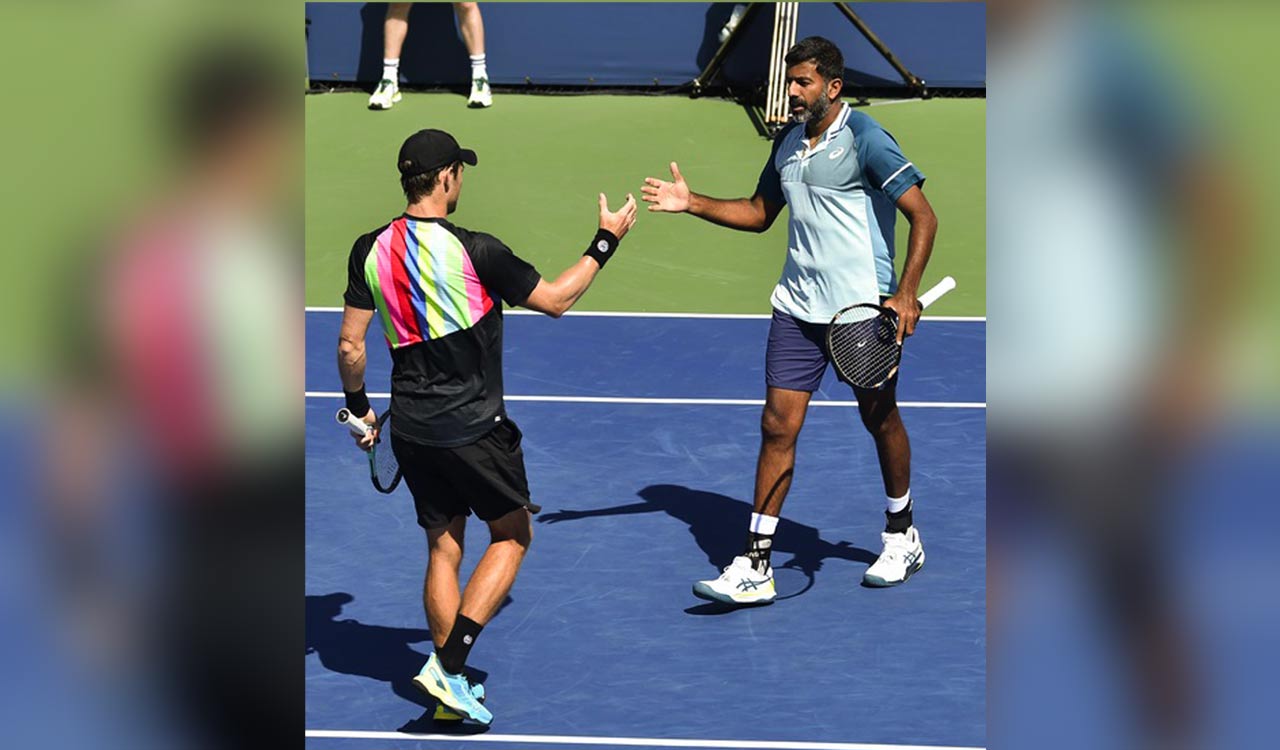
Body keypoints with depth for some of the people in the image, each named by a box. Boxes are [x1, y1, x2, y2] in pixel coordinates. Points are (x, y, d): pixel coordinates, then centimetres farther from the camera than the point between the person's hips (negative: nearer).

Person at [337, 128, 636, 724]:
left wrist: (358, 407, 19)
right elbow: (555, 300, -7)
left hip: (411, 428, 5)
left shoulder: (372, 251, -3)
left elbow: (350, 346, 2)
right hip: (473, 425, -5)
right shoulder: (473, 251, -18)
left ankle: (451, 689, 18)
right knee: (512, 536, 11)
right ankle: (447, 665, -3)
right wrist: (607, 240, 4)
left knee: (443, 547, 17)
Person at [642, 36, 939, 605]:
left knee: (880, 419, 11)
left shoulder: (865, 140, -13)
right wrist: (692, 203, 9)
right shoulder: (788, 141, 9)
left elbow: (923, 217, -14)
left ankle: (901, 537, 33)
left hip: (862, 307, -6)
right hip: (797, 308, 6)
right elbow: (759, 212, 23)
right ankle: (755, 567, -4)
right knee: (778, 426, -2)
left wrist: (906, 294, -22)